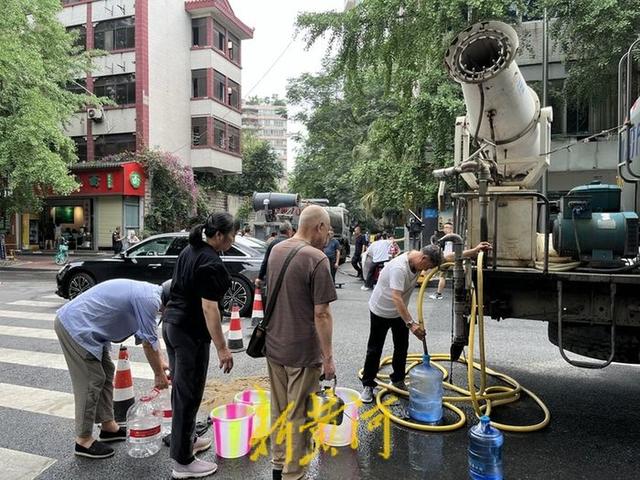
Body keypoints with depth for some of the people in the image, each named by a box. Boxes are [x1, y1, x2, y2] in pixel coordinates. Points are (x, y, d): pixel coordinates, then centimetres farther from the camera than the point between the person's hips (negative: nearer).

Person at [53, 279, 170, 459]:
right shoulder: (149, 299, -21)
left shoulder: (148, 292, 9)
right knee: (92, 382, -3)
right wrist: (159, 374, -2)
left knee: (106, 373, 14)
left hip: (78, 322, 10)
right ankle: (83, 440, 10)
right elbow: (149, 342, -15)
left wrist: (161, 362, 21)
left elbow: (151, 333, 20)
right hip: (75, 326, -10)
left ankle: (108, 426, 25)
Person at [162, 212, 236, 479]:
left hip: (171, 323, 10)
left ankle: (186, 438, 36)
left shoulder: (189, 250, 9)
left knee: (180, 387, 20)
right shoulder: (211, 263, -20)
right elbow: (209, 308, -23)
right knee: (188, 393, 0)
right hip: (191, 332, -10)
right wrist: (222, 348, -21)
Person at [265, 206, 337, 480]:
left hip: (274, 347, 7)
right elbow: (321, 314, -20)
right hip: (302, 352, -7)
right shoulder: (317, 259, -21)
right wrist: (328, 357, -12)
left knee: (278, 411, 21)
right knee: (298, 417, 9)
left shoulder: (276, 250, 3)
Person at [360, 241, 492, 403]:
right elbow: (397, 298, -42)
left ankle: (398, 381, 29)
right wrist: (411, 323, -45)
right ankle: (368, 385, 15)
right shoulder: (399, 267, -37)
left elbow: (449, 257, -2)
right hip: (381, 311, -7)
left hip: (399, 311, 7)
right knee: (375, 349, 3)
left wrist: (475, 250, -5)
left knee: (402, 347, 12)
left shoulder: (419, 260, -11)